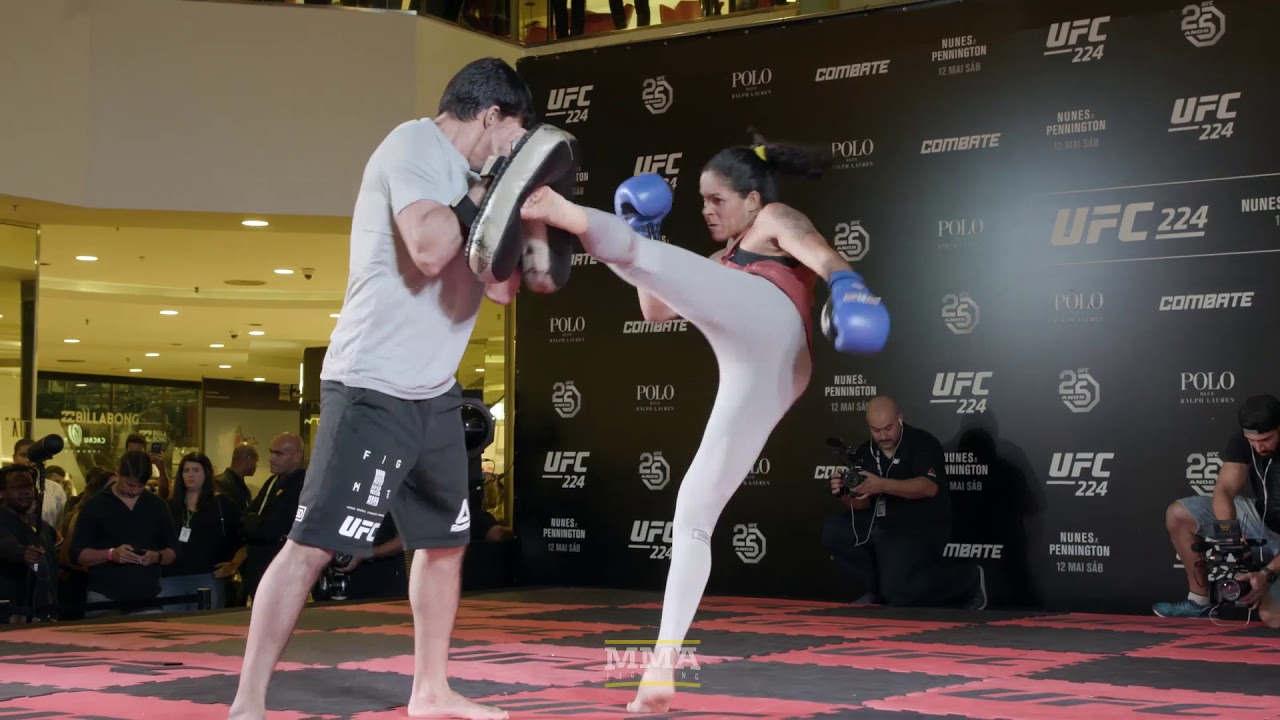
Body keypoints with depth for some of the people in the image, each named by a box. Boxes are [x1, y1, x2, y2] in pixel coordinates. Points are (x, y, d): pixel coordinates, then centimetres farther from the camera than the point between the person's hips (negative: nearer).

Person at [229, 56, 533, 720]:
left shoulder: (460, 176, 16)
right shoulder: (415, 145, -10)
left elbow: (500, 288, 21)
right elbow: (428, 250, -26)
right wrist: (486, 192, -12)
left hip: (432, 391, 10)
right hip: (374, 388, -10)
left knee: (446, 539, 17)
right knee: (314, 542, -10)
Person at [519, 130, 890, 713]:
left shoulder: (778, 220, 23)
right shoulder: (727, 259, 44)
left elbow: (819, 253, 0)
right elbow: (654, 310, 42)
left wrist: (847, 284, -22)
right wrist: (645, 229, 34)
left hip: (760, 316, -7)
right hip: (759, 375, 7)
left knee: (638, 254, -22)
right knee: (693, 513, 2)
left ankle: (567, 213, -52)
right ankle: (663, 667, -2)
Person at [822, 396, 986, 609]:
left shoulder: (923, 444, -12)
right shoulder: (864, 453, 5)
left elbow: (929, 487, -29)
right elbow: (863, 504, 2)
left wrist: (883, 485, -39)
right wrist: (846, 495, -21)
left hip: (920, 529, -7)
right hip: (881, 525, 7)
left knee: (897, 590, -24)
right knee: (835, 531, -11)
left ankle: (969, 579, 0)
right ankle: (879, 589, 3)